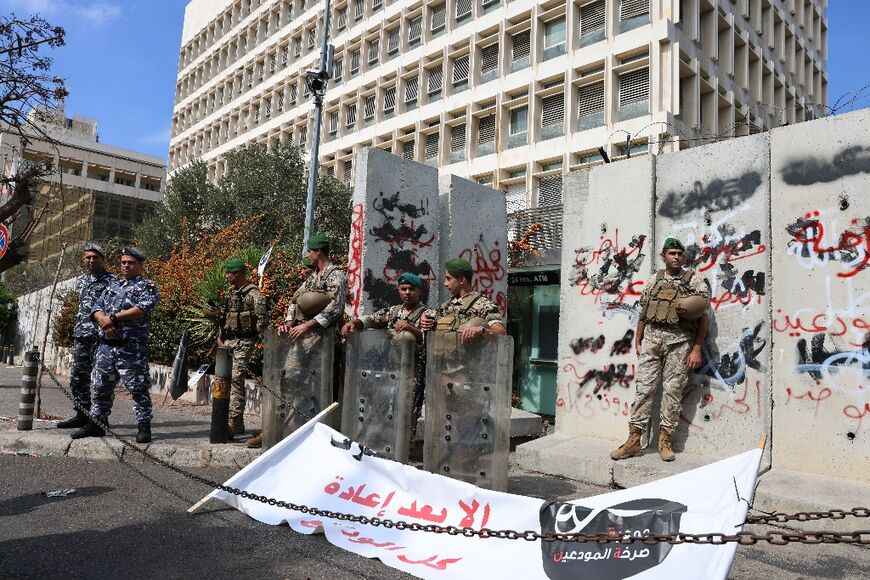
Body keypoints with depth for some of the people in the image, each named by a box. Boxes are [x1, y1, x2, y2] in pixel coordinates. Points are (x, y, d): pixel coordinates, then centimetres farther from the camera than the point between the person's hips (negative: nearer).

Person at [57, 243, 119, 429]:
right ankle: (82, 415, 18)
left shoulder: (111, 281, -5)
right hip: (81, 335, 7)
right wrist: (77, 329, 22)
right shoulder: (82, 281, 17)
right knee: (77, 377, 8)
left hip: (101, 336, -7)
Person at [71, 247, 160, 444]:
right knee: (101, 387, 14)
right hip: (106, 345, 7)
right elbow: (96, 309, 13)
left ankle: (144, 426, 3)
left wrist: (114, 317, -14)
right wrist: (104, 319, -10)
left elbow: (143, 309, -17)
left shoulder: (147, 287, -1)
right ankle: (96, 423, 27)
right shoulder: (112, 286, 20)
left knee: (138, 388, -4)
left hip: (132, 348, -6)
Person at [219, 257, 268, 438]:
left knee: (235, 380, -15)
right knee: (225, 379, 10)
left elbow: (263, 321, -14)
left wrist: (252, 337, -7)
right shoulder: (231, 293, 17)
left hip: (243, 343, -9)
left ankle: (233, 424, -15)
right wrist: (220, 336, 13)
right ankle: (237, 424, 19)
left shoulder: (253, 294, -10)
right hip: (228, 342, 9)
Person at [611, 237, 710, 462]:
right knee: (644, 388, 0)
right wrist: (637, 342, 11)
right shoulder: (653, 280, 13)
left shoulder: (694, 281, 4)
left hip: (679, 341, -2)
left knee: (673, 391, 0)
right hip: (652, 337, 2)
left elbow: (703, 317, 0)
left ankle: (665, 441, 11)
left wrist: (696, 349, -6)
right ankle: (634, 441, 3)